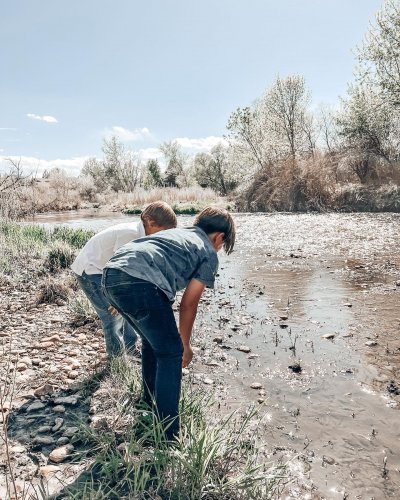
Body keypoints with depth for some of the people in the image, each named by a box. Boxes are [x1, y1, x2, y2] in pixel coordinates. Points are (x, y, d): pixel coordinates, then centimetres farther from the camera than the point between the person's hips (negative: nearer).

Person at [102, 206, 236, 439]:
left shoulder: (177, 232, 32)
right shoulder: (209, 255, 12)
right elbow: (189, 304, 9)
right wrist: (186, 345, 22)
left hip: (111, 273, 9)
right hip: (139, 283, -8)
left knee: (152, 339, 27)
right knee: (171, 352, 6)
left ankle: (150, 402, 44)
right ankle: (168, 433, 11)